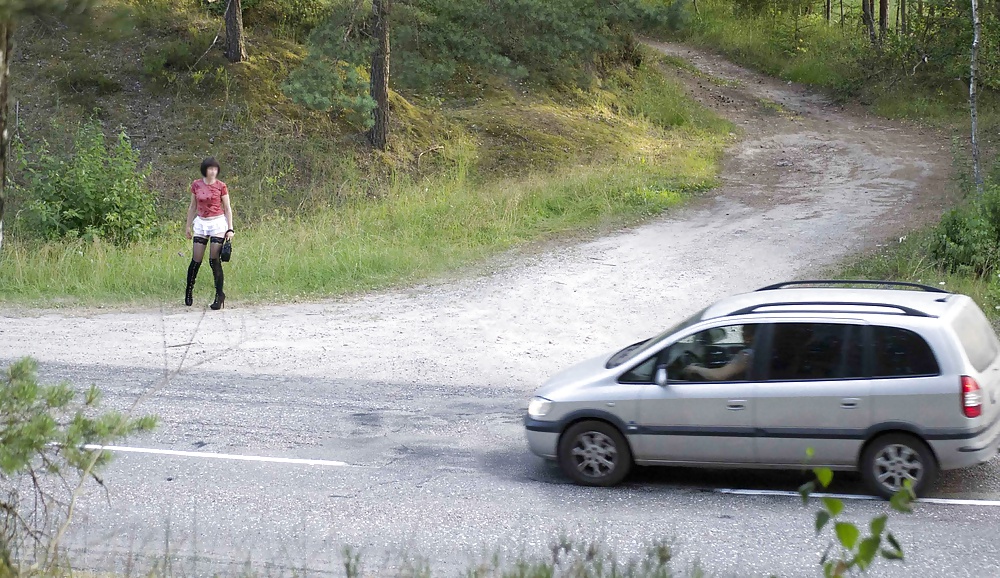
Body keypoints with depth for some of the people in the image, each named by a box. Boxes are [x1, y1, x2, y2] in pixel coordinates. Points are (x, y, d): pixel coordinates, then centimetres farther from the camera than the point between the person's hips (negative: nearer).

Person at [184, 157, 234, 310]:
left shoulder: (221, 186, -3)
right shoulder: (196, 185, 3)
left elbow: (227, 208, 1)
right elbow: (193, 207, 14)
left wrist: (230, 229, -5)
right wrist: (188, 226, 14)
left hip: (218, 223, -2)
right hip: (201, 223, 2)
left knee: (214, 260, -6)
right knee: (196, 261, 2)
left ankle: (219, 295, 2)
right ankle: (189, 292, 19)